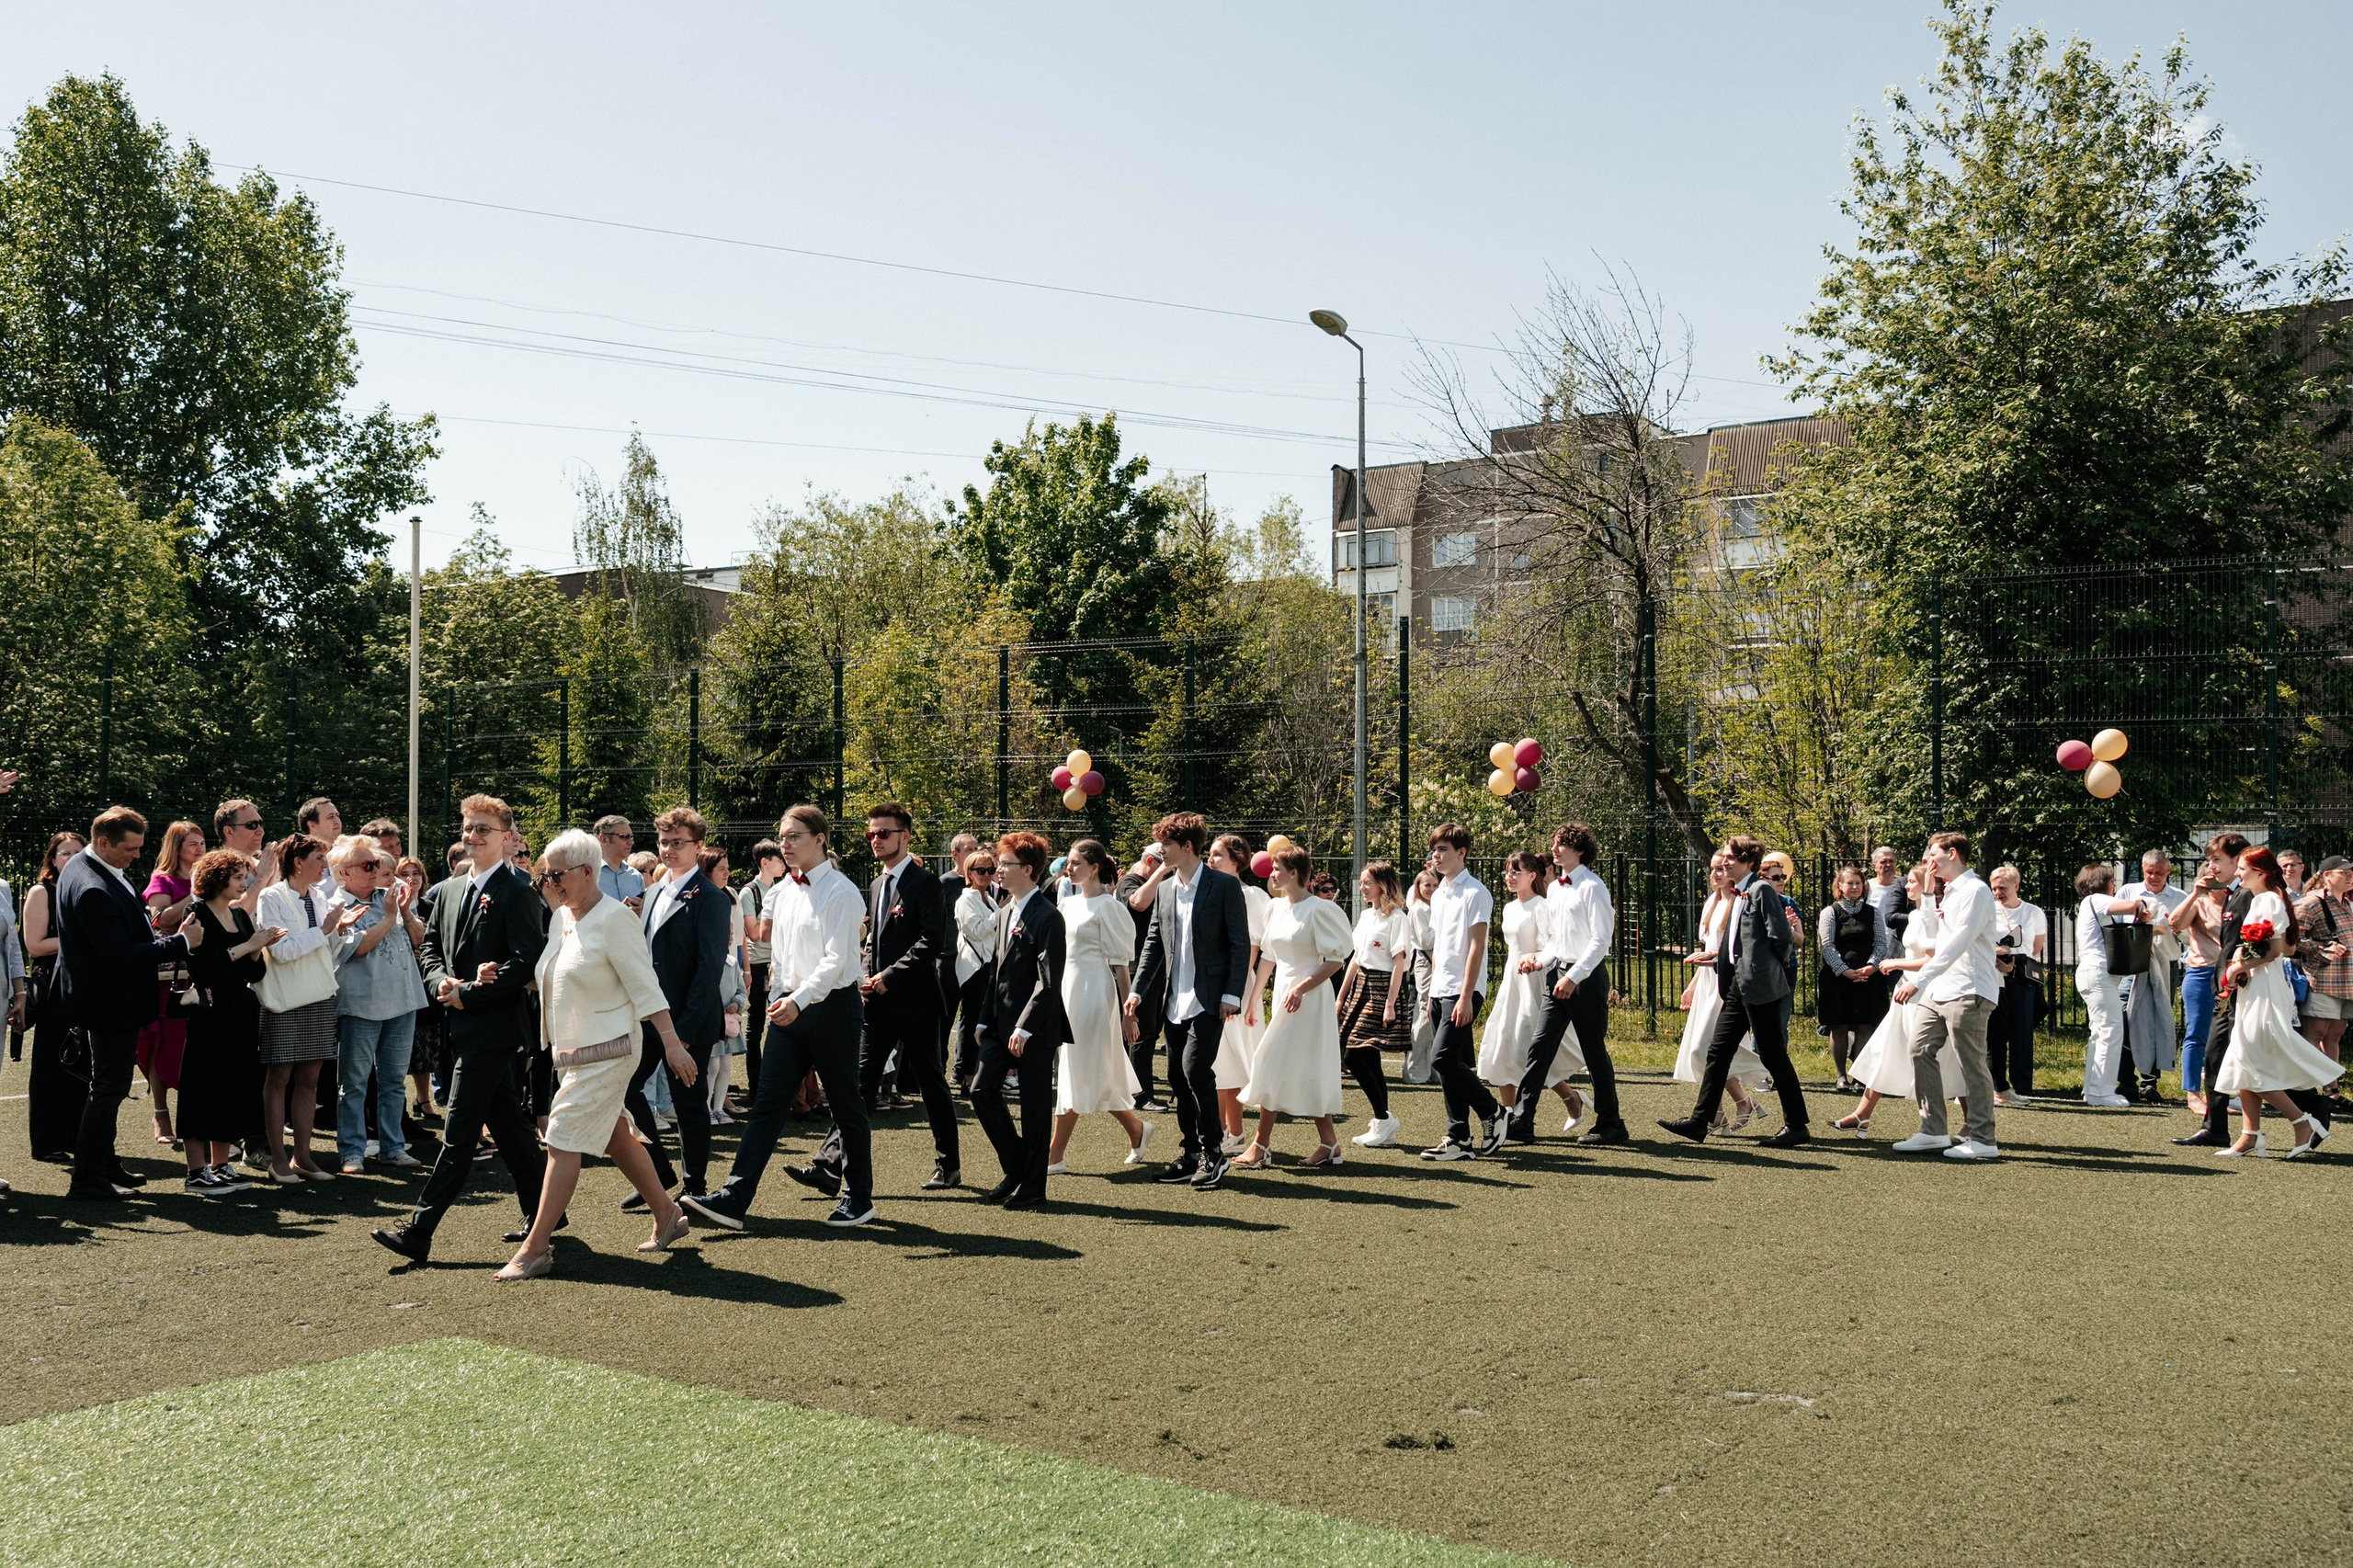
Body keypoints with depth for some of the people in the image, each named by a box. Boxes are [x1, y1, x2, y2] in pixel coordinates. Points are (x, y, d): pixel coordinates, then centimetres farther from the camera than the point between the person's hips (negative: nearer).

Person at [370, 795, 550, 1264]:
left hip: (491, 1027, -8)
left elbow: (527, 962, -17)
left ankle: (418, 1232, -7)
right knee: (507, 1121, 15)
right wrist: (442, 983, -2)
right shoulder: (450, 890, 14)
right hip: (463, 1025, 8)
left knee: (459, 1130, -7)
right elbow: (431, 948, 19)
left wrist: (468, 994, -16)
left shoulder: (518, 894, -11)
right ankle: (542, 1211, 25)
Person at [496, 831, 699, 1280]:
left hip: (606, 1052, -9)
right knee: (615, 1137, 16)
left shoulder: (614, 918, -16)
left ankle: (535, 1249, -5)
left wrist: (672, 1043, -20)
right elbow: (549, 974, 17)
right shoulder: (561, 917, 9)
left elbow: (645, 986, -18)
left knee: (564, 1142, -9)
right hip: (572, 1049, 9)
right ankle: (667, 1215, 30)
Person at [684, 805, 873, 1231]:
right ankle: (734, 1199, -3)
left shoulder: (841, 893, -12)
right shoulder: (785, 890, 11)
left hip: (832, 1007, -7)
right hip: (789, 1008, 7)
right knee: (767, 1105, 1)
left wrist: (799, 1001, -29)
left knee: (846, 1105, 6)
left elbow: (835, 960, -19)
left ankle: (859, 1198, 19)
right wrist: (777, 1002, 11)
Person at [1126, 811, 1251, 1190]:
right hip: (1176, 1000, 7)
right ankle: (1194, 1154, 19)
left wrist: (1232, 994, -14)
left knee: (1195, 1069, -16)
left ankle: (1214, 1152, -2)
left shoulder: (1225, 886, -7)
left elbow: (1240, 944, -8)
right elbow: (1154, 943, 14)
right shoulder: (1165, 889, 11)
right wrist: (1137, 989, 6)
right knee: (1178, 1077, 7)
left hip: (1209, 999, -7)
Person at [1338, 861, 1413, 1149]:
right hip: (1361, 987, 8)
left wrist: (1390, 1004, -19)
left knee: (1353, 1056, -12)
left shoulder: (1397, 918, -10)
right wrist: (1341, 996, 18)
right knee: (1369, 1059, 6)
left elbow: (1399, 963, -14)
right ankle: (1384, 1129, 11)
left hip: (1383, 989, -8)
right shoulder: (1366, 915, 14)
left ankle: (1383, 1119, -1)